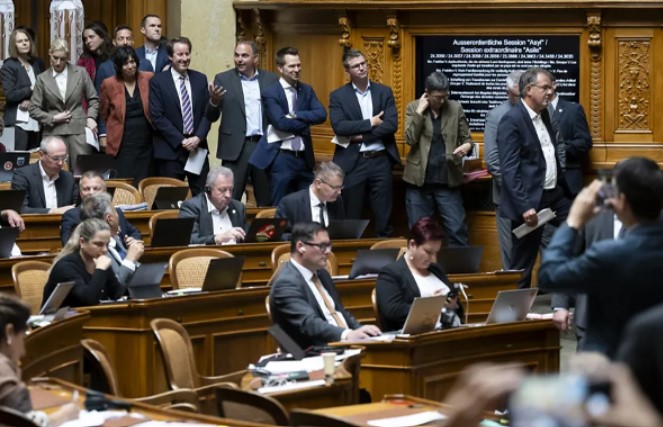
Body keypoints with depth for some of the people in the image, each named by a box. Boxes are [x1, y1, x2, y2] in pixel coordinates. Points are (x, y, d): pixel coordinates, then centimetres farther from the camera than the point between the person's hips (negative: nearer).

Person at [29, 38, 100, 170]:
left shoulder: (80, 73, 7)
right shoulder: (42, 79, 6)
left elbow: (93, 99, 13)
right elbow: (34, 109, 7)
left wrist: (91, 117, -3)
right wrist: (52, 118, -5)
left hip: (79, 130, 0)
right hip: (54, 132, 0)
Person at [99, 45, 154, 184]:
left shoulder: (149, 79, 1)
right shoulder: (109, 84, 0)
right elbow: (103, 115, 12)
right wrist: (103, 136, 11)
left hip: (146, 142, 1)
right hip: (121, 144, -1)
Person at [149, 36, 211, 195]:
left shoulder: (200, 79, 11)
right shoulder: (158, 82, -1)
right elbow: (157, 117, -7)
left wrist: (198, 138, -7)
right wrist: (181, 141, -12)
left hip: (197, 148, 3)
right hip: (170, 152, -3)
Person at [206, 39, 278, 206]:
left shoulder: (271, 79, 8)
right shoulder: (223, 79, 4)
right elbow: (211, 117, 2)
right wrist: (214, 101, -19)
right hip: (236, 148, -2)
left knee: (267, 202, 8)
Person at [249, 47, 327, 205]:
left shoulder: (307, 90, 10)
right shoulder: (270, 93, -8)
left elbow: (321, 115, -5)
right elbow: (281, 122, -20)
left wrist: (296, 115, -16)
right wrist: (307, 121, -10)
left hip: (305, 157, 5)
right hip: (282, 159, -5)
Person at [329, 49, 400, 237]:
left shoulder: (384, 92, 7)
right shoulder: (338, 96, 2)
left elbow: (392, 124, -5)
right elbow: (339, 127, -11)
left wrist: (361, 136, -11)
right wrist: (369, 123, -12)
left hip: (380, 160, 1)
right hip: (353, 162, -1)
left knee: (384, 217, 4)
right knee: (351, 219, 3)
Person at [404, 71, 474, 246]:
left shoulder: (456, 108, 2)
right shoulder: (413, 107, 1)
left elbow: (466, 138, 7)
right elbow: (410, 139, -11)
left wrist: (467, 146, -16)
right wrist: (420, 111, -14)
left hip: (448, 181, 0)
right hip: (419, 180, 0)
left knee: (457, 231, -1)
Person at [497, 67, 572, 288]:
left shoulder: (543, 114, 12)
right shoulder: (511, 120, -14)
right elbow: (509, 170, -20)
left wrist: (566, 190, 14)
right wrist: (524, 206, -26)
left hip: (554, 196, 8)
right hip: (529, 202, -8)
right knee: (523, 264, 1)